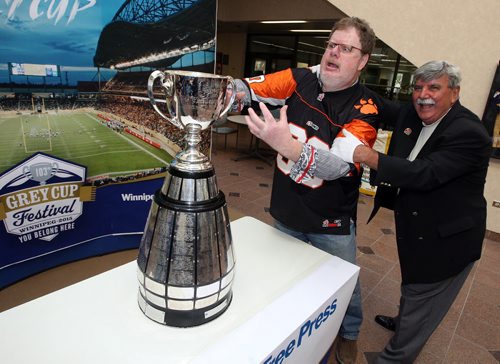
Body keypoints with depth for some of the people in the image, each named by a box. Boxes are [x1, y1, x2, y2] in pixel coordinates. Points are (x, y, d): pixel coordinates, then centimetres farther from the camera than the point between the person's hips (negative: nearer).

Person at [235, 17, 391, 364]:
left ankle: (349, 334, 54)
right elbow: (247, 88, -6)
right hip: (285, 214, 3)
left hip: (332, 224, -3)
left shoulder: (364, 108, -17)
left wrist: (288, 146, -48)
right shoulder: (300, 79, -7)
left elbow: (340, 164, -31)